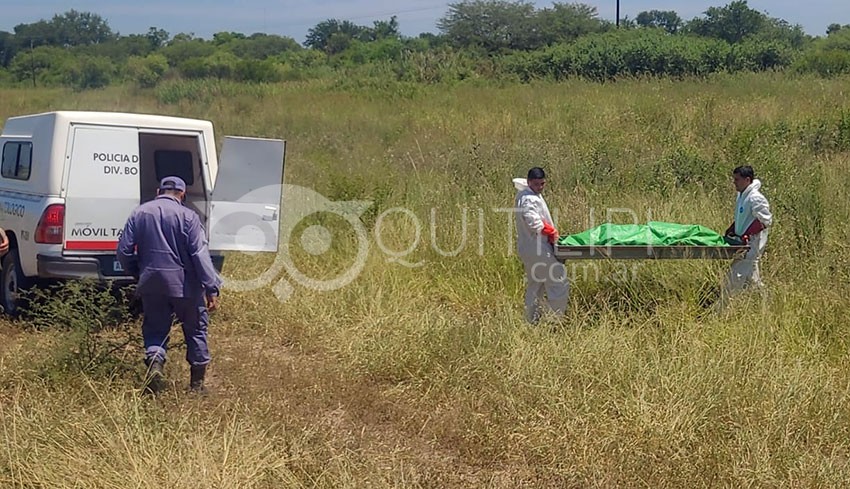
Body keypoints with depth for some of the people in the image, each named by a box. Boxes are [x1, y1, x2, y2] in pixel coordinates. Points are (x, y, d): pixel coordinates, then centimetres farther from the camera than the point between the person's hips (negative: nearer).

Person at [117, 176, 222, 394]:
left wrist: (139, 274, 22)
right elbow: (200, 254, -13)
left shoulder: (139, 214, 5)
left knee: (155, 330, 15)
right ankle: (197, 382, 14)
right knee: (195, 329, 11)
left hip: (151, 285, 3)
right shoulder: (187, 216, -7)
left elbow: (124, 251, 7)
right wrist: (211, 288, -12)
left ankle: (154, 362, -14)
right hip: (183, 285, -3)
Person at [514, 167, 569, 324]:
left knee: (534, 286, 20)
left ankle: (532, 321, 25)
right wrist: (552, 232, -17)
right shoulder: (529, 200, -23)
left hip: (527, 250, 11)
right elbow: (534, 223, -35)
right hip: (539, 251, -11)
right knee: (559, 285, -4)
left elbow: (517, 181, 30)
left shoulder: (523, 192, 7)